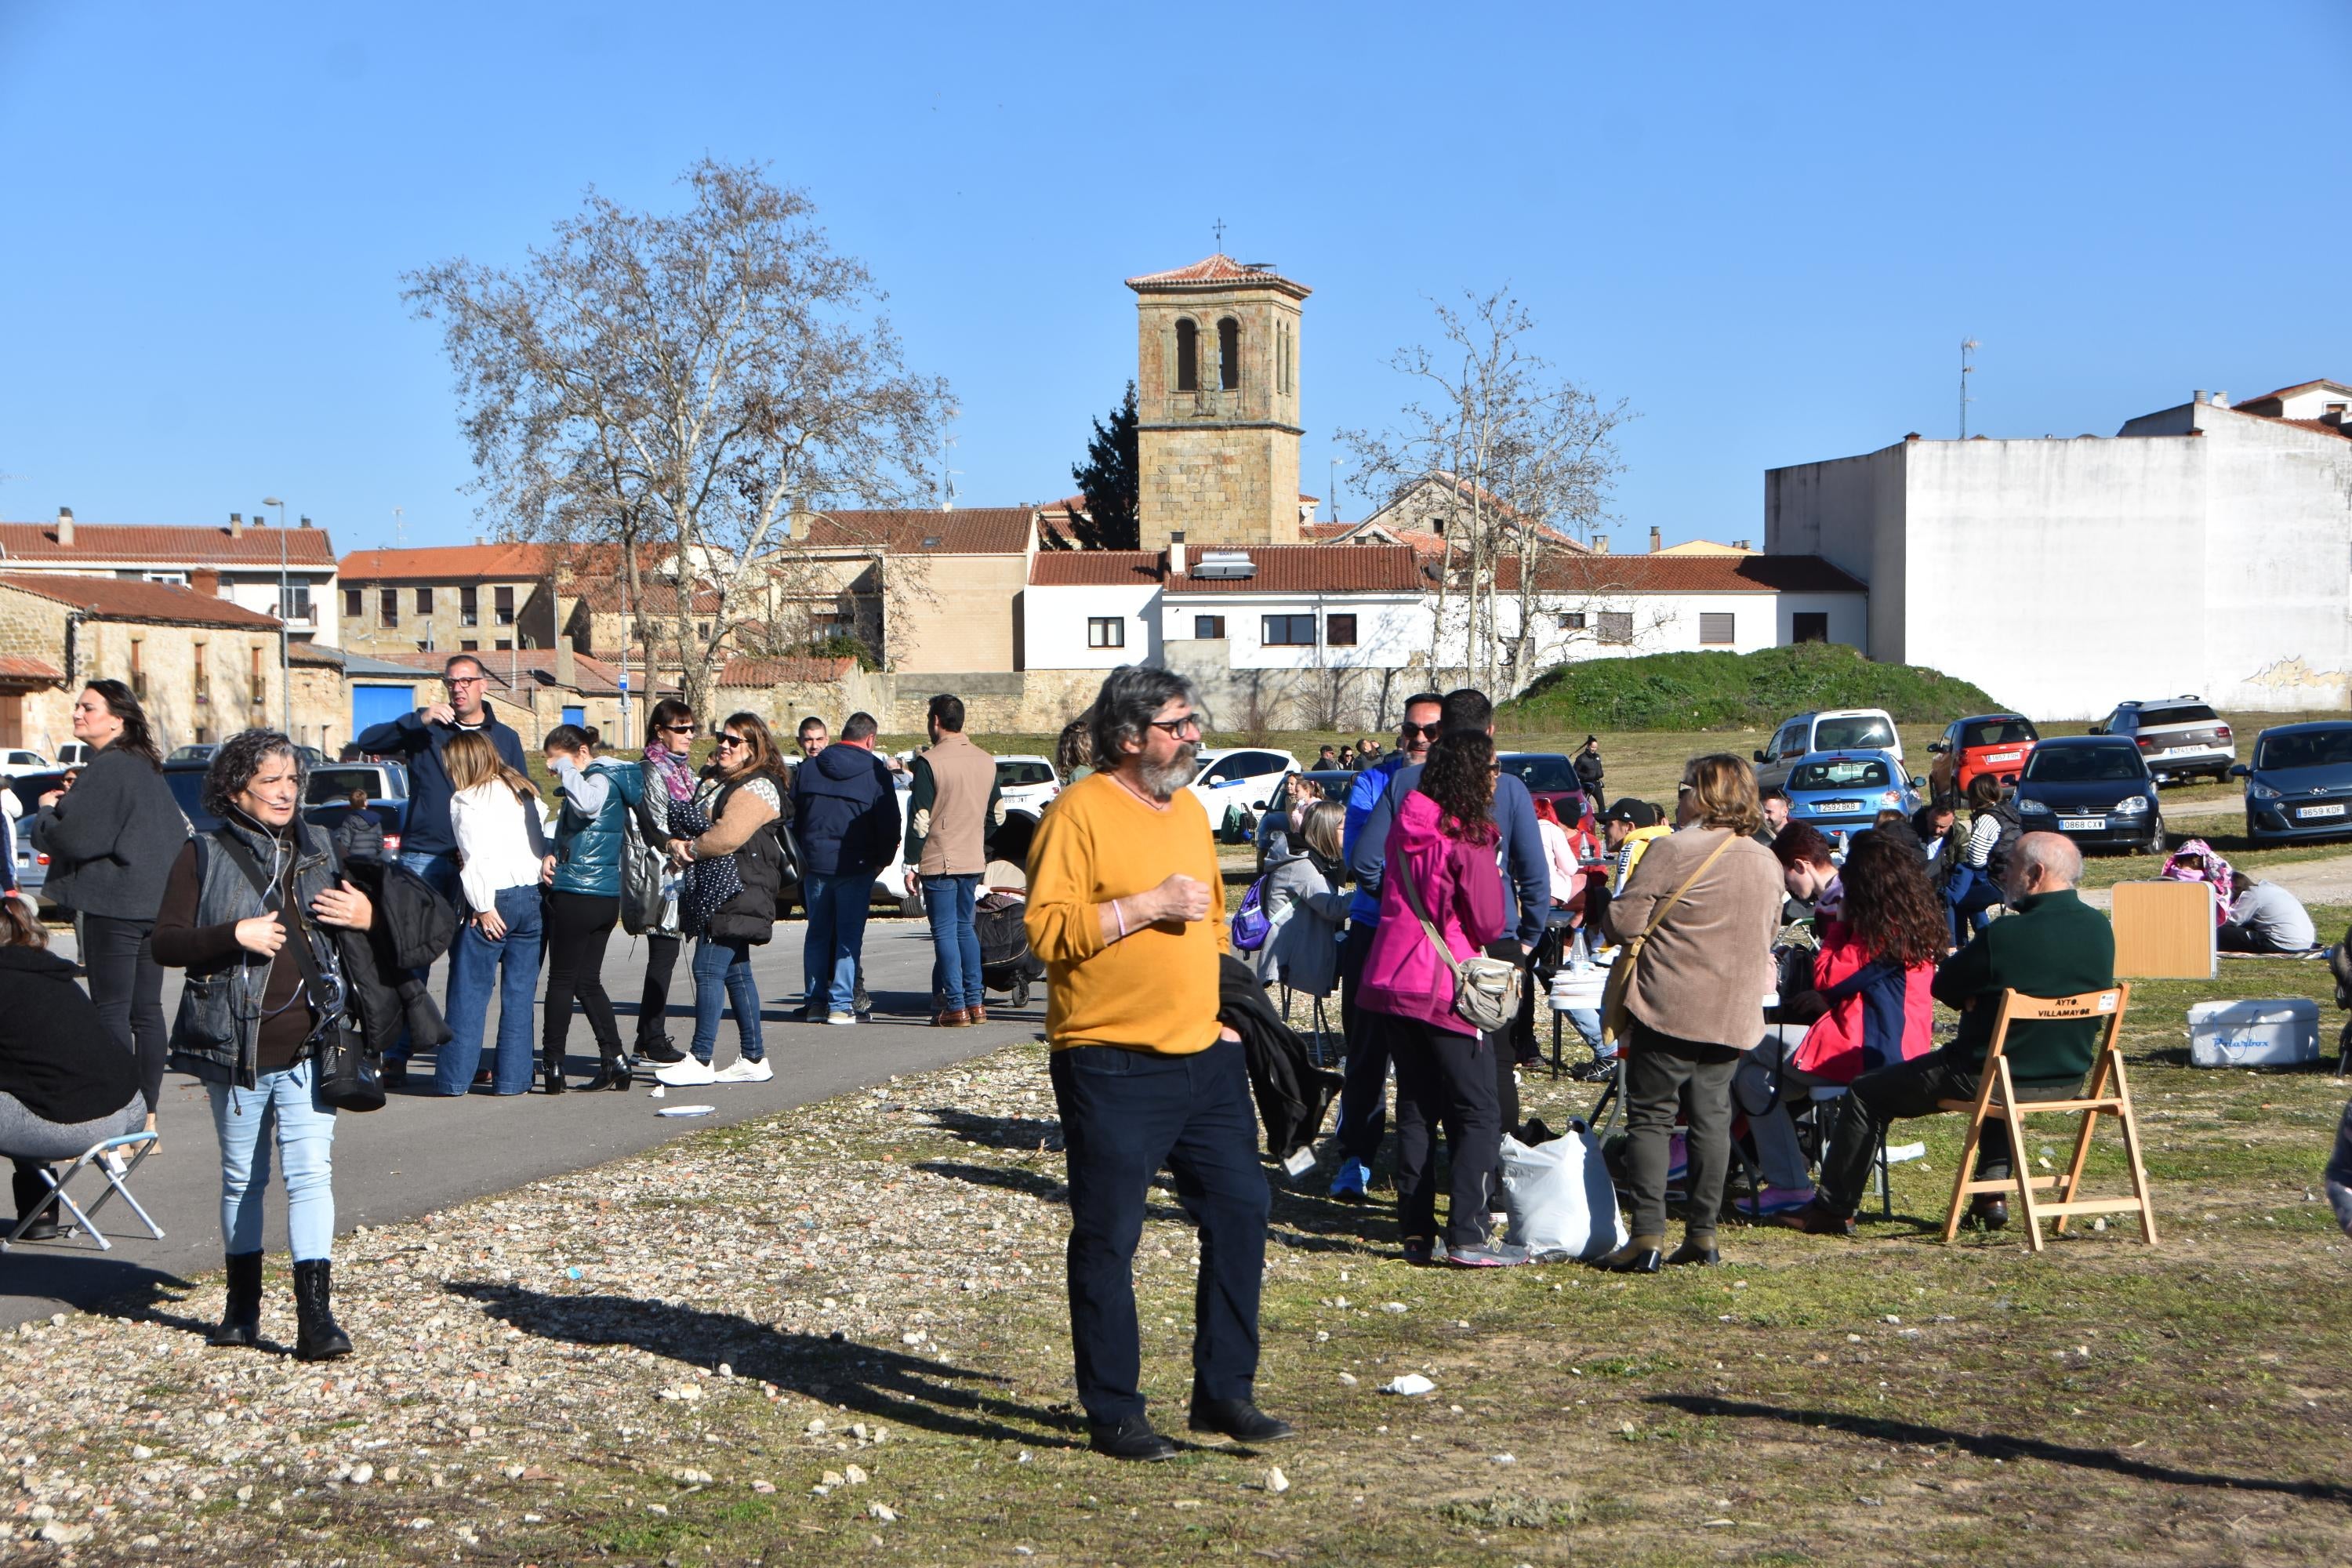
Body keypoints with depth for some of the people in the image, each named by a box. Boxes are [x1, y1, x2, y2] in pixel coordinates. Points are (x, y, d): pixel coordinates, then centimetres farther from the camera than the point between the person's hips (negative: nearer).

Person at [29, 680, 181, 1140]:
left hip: (111, 907, -9)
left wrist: (47, 809, 0)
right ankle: (147, 1114, 15)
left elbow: (72, 837, -20)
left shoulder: (107, 769, -14)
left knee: (112, 1012, -6)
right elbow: (179, 832, 23)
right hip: (154, 906, 9)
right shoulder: (149, 769, 15)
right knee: (146, 1010, 10)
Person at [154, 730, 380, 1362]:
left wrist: (367, 917, -2)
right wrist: (236, 935, -19)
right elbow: (166, 942, -5)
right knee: (242, 1179, 12)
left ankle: (316, 1315, -11)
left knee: (311, 1173, -8)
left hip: (307, 1048, 1)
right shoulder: (204, 856, 1)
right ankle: (243, 1308, 26)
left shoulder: (318, 851, 10)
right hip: (235, 1049, -1)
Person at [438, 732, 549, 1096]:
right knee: (519, 994, 8)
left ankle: (454, 1078, 4)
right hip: (533, 899, 6)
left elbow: (476, 857, -13)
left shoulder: (466, 800, -6)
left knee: (470, 992, 1)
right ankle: (513, 1078, 7)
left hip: (494, 901, -6)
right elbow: (543, 841, 15)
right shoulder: (526, 792, 16)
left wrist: (484, 907, -10)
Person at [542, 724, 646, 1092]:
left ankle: (552, 1064, 3)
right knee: (587, 982, 11)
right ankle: (613, 1061, 8)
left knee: (561, 980, -1)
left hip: (578, 895, -10)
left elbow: (587, 803, -38)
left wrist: (566, 770, -22)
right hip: (606, 896, 10)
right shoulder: (611, 780, 17)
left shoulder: (599, 779, -13)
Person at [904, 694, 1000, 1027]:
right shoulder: (987, 762, 9)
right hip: (974, 861, 6)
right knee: (964, 927, 16)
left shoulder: (929, 762, -12)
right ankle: (975, 1001, 14)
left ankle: (954, 1006, -4)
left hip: (939, 861, -6)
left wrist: (912, 864, -9)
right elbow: (994, 815, 16)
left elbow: (920, 818, -14)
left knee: (945, 931, -2)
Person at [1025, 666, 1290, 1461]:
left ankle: (1224, 1391, 20)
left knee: (1239, 1213, 7)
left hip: (1205, 1057, 7)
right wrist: (1148, 904, -19)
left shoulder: (1190, 809, 15)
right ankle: (1114, 1416, 11)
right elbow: (1046, 930, -17)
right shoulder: (1079, 813, -9)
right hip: (1113, 1067, -7)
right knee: (1107, 1241, 0)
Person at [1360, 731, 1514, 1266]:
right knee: (1478, 1112, -1)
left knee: (1415, 1110, 12)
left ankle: (1417, 1233, 13)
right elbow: (1489, 925, -9)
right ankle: (1468, 1237, -7)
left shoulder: (1404, 829, 7)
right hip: (1446, 988, -7)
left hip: (1395, 978, 7)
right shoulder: (1467, 841, -14)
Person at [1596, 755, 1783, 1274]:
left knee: (1650, 1118, 0)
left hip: (1669, 1009, -6)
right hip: (1735, 1015, 6)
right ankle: (1702, 1232, 11)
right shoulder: (1768, 862, 9)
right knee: (1712, 1118, 11)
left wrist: (1615, 902, 8)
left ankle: (1648, 1236, -5)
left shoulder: (1671, 851, -13)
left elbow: (1623, 921, -13)